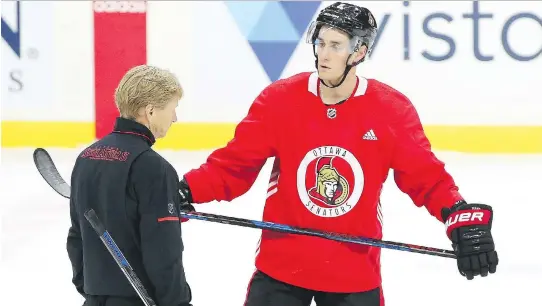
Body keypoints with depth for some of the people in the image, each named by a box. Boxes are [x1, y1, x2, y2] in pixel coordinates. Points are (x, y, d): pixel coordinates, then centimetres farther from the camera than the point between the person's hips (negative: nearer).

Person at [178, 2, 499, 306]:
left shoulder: (392, 110, -7)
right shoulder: (280, 98, -7)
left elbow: (425, 176, -4)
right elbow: (236, 163, -4)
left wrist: (462, 217, -20)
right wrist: (186, 191, -19)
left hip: (355, 273, 0)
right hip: (280, 266, 0)